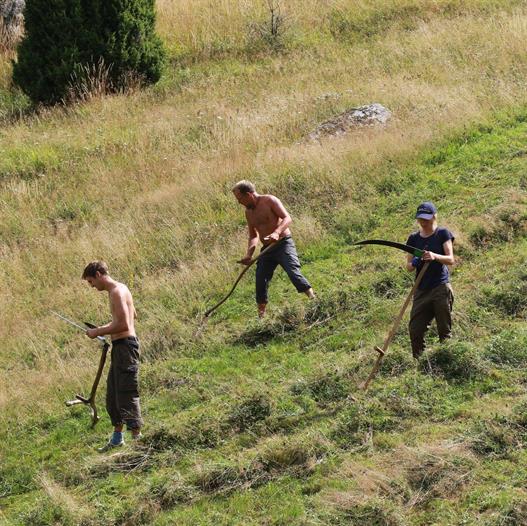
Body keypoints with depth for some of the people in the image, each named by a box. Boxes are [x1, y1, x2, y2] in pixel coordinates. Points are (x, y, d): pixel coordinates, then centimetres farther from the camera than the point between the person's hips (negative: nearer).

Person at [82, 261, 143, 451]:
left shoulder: (117, 292, -16)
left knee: (126, 393, -9)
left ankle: (137, 436, -8)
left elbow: (124, 324, -23)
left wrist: (99, 332, -13)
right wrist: (105, 328, 21)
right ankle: (117, 437, 26)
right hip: (119, 347, 10)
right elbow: (132, 315, 28)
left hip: (125, 345, -10)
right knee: (112, 394, 17)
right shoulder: (119, 289, 15)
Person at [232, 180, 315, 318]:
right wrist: (249, 254, 2)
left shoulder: (270, 201, -8)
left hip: (283, 244, -7)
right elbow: (253, 236, 19)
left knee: (293, 273, -24)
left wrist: (277, 232, -35)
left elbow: (287, 218, -17)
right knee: (260, 282, 1)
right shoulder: (248, 212, 13)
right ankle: (261, 316, 12)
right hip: (267, 249, 7)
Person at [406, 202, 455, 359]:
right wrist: (413, 264, -16)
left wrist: (435, 256, -29)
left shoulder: (443, 234, 0)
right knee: (415, 329, -3)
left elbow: (451, 259, -9)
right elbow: (408, 266, 9)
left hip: (441, 288, -4)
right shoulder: (413, 238, 11)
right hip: (421, 290, 4)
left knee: (445, 330, -1)